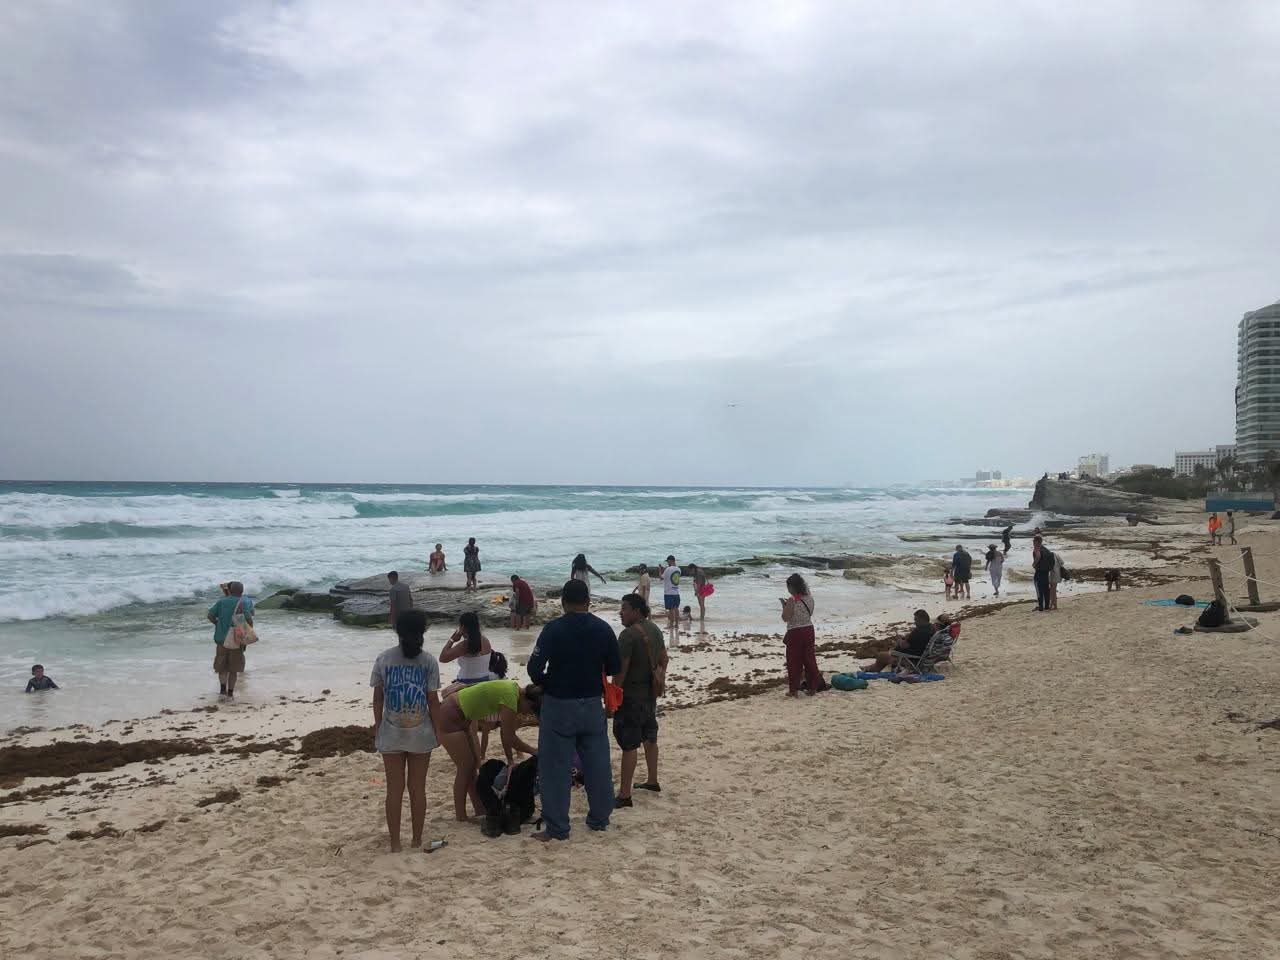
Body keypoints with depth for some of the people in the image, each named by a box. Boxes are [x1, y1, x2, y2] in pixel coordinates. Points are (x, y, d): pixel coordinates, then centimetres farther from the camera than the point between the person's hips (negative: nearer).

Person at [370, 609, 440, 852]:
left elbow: (377, 698, 1)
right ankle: (416, 841, 19)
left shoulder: (383, 659, -4)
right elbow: (433, 700, -5)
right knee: (417, 788, 11)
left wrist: (377, 726, 14)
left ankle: (395, 843, 15)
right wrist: (438, 730, 7)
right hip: (421, 734, 0)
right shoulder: (428, 661, -8)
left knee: (394, 790, 9)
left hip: (391, 734, 1)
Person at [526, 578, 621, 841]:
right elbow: (615, 668, 3)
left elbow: (534, 668, -17)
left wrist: (544, 683, 3)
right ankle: (600, 818, 27)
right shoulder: (603, 629, -3)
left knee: (556, 767, 5)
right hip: (592, 704, 4)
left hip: (558, 704, -3)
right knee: (597, 764, 15)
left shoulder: (553, 629, -13)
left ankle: (557, 828, 9)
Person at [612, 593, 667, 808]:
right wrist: (660, 680, 25)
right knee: (650, 738, 21)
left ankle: (624, 795, -3)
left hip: (631, 696, -9)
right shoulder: (654, 629, 7)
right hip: (651, 694, 9)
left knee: (629, 744, -5)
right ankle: (652, 781, 35)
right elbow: (663, 658, 16)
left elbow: (621, 669, -22)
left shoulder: (628, 634, -21)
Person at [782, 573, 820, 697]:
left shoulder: (792, 600, -18)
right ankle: (812, 688, 20)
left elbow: (785, 618, -18)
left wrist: (784, 605, -5)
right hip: (808, 630, 6)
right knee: (809, 659, 14)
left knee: (794, 662, 5)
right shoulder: (809, 598, 1)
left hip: (795, 633, -6)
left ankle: (794, 690, 9)